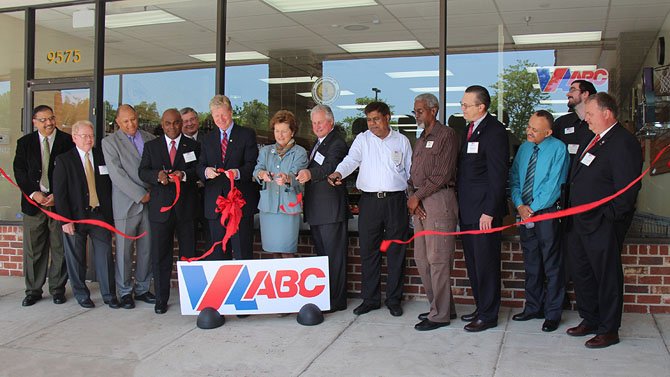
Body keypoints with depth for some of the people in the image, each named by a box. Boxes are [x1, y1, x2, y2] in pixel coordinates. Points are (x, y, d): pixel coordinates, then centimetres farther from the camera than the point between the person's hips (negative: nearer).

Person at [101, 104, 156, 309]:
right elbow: (117, 174, -10)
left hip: (150, 202, 4)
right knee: (124, 250, 2)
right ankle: (125, 292, 15)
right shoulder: (109, 142, 0)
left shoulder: (150, 139, 12)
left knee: (147, 249, 8)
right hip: (126, 204, -3)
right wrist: (140, 195, -13)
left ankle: (142, 288, 21)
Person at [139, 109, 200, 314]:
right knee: (160, 255, 3)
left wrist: (184, 174, -21)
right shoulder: (151, 146, 11)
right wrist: (157, 175, -18)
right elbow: (143, 172, 3)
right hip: (160, 207, 1)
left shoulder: (193, 146, 8)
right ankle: (161, 299, 13)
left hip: (186, 207, -1)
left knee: (189, 254, 4)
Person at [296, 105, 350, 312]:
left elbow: (331, 167, -30)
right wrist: (299, 175, 10)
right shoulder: (318, 143, 19)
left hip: (331, 210, -10)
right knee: (321, 254, 16)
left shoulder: (337, 143, -11)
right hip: (316, 210, 10)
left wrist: (310, 173, -46)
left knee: (334, 255, -4)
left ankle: (337, 300, 1)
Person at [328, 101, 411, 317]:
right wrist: (338, 173, -29)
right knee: (368, 251, 4)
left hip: (396, 200, 0)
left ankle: (394, 299, 15)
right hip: (369, 200, 0)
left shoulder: (401, 141, 10)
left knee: (396, 251, 4)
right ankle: (370, 299, 15)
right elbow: (351, 159, -8)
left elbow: (410, 170, 13)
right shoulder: (362, 139, 8)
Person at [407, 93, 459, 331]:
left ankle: (440, 315, 0)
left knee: (437, 258, -7)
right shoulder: (421, 139, 22)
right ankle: (440, 306, 22)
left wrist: (418, 196, -10)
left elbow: (443, 174, -13)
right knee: (421, 258, 10)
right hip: (419, 203, 9)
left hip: (439, 200, -9)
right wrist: (412, 197, 2)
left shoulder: (446, 134, -5)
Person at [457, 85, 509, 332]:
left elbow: (498, 175, -16)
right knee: (473, 262, 15)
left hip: (484, 211, -9)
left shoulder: (494, 131, -13)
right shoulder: (468, 129, 14)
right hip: (467, 210, 9)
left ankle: (488, 316, 11)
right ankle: (481, 307, 28)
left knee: (485, 263, 0)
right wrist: (460, 204, 12)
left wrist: (489, 211, -18)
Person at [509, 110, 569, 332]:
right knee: (531, 264, 14)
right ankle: (533, 307, 26)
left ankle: (553, 313, 12)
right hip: (524, 214, 6)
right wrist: (519, 205, -6)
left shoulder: (557, 148, -7)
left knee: (552, 265, 2)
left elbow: (554, 184, -12)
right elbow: (514, 178, 9)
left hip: (546, 213, -5)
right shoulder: (524, 148, 10)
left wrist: (533, 208, -12)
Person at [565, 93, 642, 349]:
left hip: (602, 225, -9)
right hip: (579, 222, 9)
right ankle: (590, 320, 33)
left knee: (607, 277, 4)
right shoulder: (593, 140, 13)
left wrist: (608, 216, -18)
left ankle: (609, 330, 16)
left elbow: (627, 189, -20)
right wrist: (571, 210, 13)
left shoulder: (624, 143, -16)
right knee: (581, 273, 17)